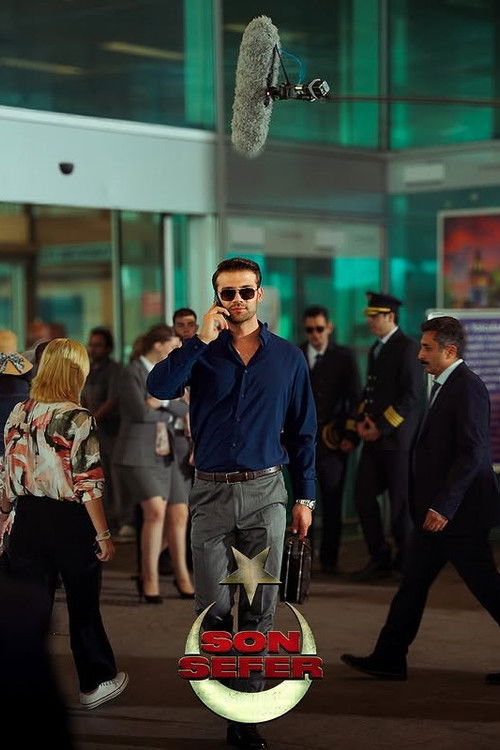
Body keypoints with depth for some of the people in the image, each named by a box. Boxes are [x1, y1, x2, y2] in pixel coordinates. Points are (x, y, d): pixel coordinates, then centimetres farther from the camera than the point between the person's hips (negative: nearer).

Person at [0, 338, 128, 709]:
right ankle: (96, 682, 28)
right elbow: (88, 485, -16)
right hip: (71, 523, -4)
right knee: (83, 607, 13)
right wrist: (103, 535, -10)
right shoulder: (79, 419, -15)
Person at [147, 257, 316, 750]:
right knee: (214, 608, 2)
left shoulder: (288, 358, 6)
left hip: (266, 492, 0)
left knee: (258, 609, 3)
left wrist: (305, 498, 6)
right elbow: (159, 387, -16)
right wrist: (202, 339, -19)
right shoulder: (202, 352, 3)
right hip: (211, 492, 0)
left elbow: (301, 432, 9)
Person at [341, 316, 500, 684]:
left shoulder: (468, 387, -15)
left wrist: (443, 506, -25)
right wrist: (432, 506, 18)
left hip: (459, 512, -10)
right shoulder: (446, 386, 15)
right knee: (413, 583, 10)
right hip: (438, 510, 10)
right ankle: (388, 659, 14)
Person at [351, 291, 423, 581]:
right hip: (375, 437, 8)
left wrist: (381, 426, -16)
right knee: (364, 495, 6)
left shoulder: (407, 347, -11)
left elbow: (412, 395, -16)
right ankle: (380, 560, 16)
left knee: (401, 502, 0)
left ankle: (407, 564, 13)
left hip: (397, 438, -8)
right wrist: (362, 419, 4)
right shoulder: (376, 349, 16)